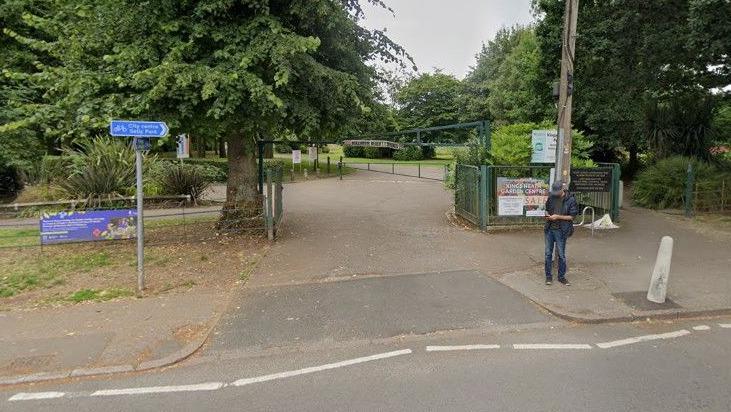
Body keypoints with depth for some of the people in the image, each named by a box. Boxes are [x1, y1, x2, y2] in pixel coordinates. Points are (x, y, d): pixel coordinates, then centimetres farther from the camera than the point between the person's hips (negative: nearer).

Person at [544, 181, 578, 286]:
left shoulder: (571, 200, -9)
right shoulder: (551, 198, 4)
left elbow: (572, 216, -9)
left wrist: (558, 216, -17)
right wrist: (547, 215, -3)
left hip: (561, 231, -4)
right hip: (549, 229, 4)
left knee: (561, 255, 6)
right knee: (548, 253, 8)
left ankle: (561, 276, 20)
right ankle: (548, 276, 18)